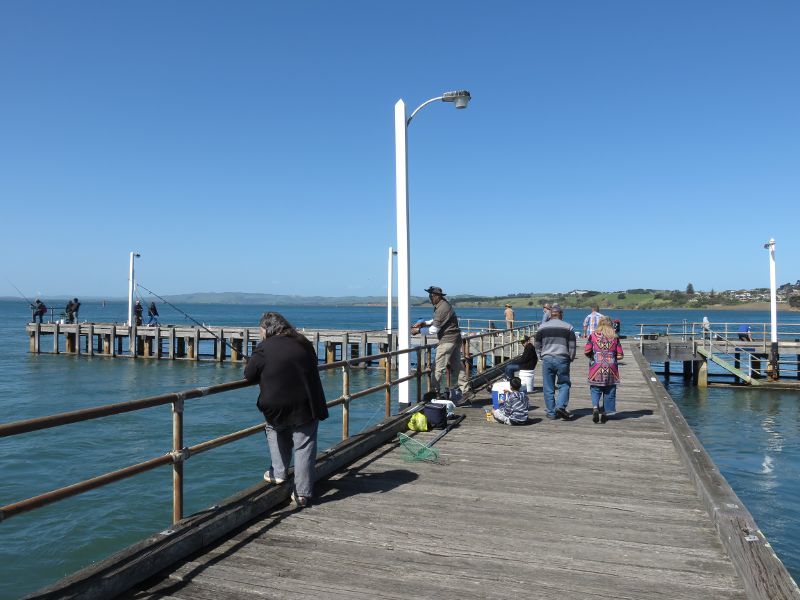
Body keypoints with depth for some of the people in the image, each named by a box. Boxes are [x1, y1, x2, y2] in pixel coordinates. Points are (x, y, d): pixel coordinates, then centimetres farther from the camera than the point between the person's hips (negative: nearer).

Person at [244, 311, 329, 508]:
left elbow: (249, 375, -3)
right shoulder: (304, 344, 8)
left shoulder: (265, 348, -7)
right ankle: (302, 494, 9)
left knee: (275, 430, 28)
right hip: (306, 407, 3)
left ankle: (279, 473, 22)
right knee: (304, 448, 7)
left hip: (277, 409, -2)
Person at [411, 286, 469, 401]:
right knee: (456, 365, 18)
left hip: (447, 340, -11)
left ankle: (441, 392, -6)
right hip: (455, 339, 11)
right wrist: (423, 323, 8)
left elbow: (434, 330, -20)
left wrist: (419, 330, -11)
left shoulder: (442, 308, -20)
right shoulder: (442, 305, 12)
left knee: (439, 368, -8)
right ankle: (465, 389, 26)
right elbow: (435, 321, 22)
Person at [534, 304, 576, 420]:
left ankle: (551, 412, 10)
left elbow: (537, 345, 11)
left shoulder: (542, 327, 6)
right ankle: (561, 406, -10)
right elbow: (572, 346, 2)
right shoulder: (568, 327, 3)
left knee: (548, 388, 6)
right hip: (562, 359, -1)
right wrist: (571, 358, 14)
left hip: (547, 359, 1)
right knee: (564, 384, 9)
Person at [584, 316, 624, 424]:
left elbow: (586, 351, -6)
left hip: (596, 368, -1)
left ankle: (595, 407, -14)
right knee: (609, 392, 11)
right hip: (611, 369, 1)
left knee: (595, 390, 9)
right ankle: (605, 414, 16)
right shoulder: (615, 338, 0)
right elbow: (619, 355, 1)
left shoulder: (593, 336, -3)